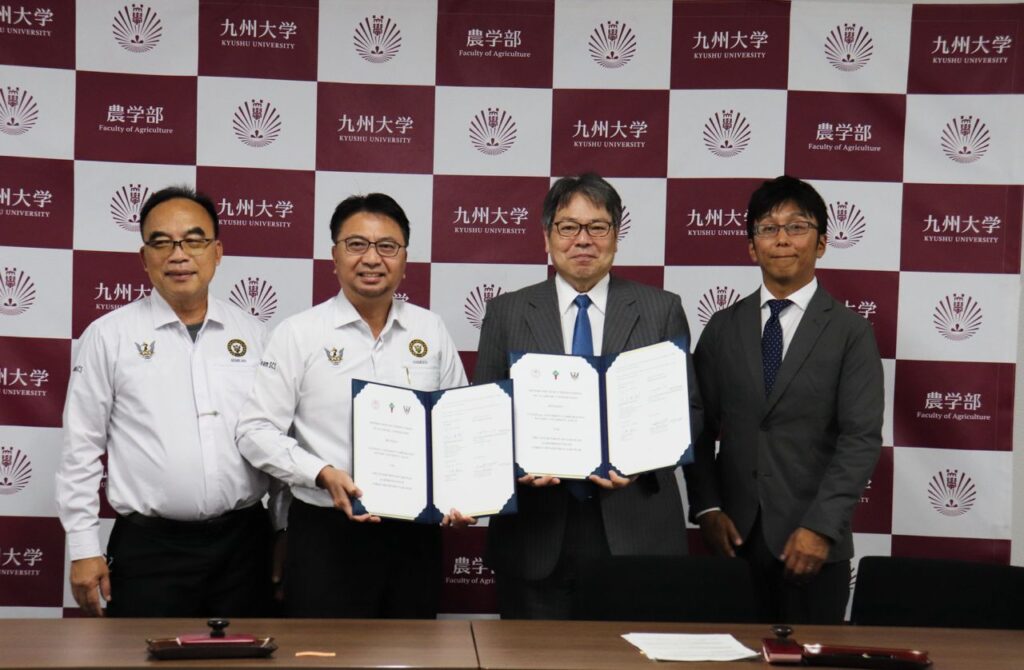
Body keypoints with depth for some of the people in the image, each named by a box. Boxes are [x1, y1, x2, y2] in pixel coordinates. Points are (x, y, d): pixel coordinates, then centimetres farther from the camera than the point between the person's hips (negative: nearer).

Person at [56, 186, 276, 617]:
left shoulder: (252, 334, 7)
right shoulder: (108, 336, 0)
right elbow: (81, 449, 1)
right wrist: (84, 549, -2)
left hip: (243, 541, 3)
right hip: (149, 548, -2)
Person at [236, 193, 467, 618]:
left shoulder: (431, 331, 8)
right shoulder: (299, 334, -2)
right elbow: (256, 431, -6)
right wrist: (324, 474, -18)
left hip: (416, 532, 3)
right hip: (326, 535, -3)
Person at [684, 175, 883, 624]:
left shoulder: (850, 333, 0)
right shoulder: (723, 328, 10)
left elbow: (862, 439, -6)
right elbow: (700, 428, 8)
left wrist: (821, 527, -15)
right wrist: (707, 509, -3)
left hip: (813, 542, -2)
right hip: (734, 536, 2)